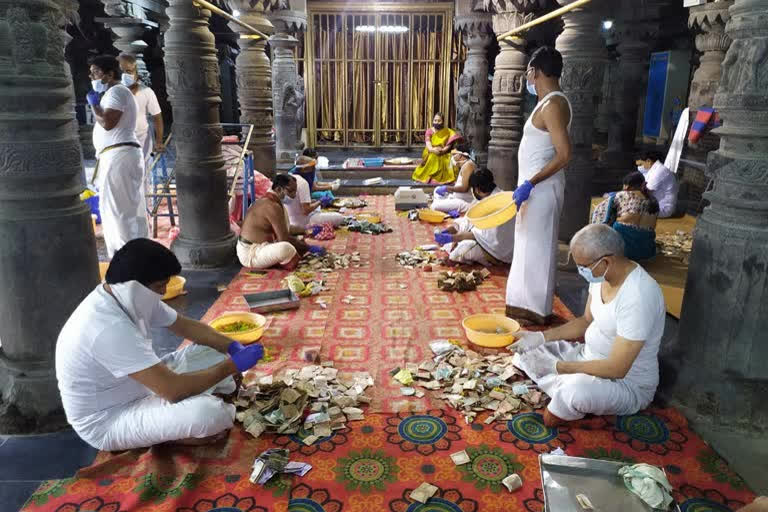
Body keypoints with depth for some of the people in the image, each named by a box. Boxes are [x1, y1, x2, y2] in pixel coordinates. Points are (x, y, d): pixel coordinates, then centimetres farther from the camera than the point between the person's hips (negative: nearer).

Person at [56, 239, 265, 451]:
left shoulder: (132, 297, -6)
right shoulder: (110, 328, -35)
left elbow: (187, 326, 6)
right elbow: (174, 390, -35)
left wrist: (233, 347, -8)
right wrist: (233, 365, -24)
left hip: (134, 392, 9)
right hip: (107, 421, -9)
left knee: (214, 352, 5)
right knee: (209, 414, -31)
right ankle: (170, 436, 0)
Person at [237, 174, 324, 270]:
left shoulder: (267, 201, 9)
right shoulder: (273, 206, -22)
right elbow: (284, 239, -23)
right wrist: (309, 248, -14)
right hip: (249, 254, -11)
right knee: (286, 248, -37)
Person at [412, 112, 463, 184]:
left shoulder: (448, 132, 7)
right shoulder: (429, 131, 8)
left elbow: (449, 144, -3)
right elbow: (428, 144, -6)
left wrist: (443, 150, -23)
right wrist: (433, 149, -28)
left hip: (443, 155, 0)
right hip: (431, 154, 1)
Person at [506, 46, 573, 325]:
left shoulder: (553, 104, -17)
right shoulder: (549, 102, 13)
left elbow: (564, 155, -24)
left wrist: (529, 185, -24)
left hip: (540, 188, -10)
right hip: (535, 186, 10)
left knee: (536, 246, -1)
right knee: (530, 245, 16)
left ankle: (536, 310, 10)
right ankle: (528, 303, 28)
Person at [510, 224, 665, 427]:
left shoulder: (638, 296, -33)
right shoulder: (600, 274, -7)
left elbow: (617, 369, -31)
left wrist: (557, 367, -27)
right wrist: (542, 336, -3)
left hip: (628, 384, -8)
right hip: (589, 358, 8)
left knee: (577, 389, -38)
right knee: (526, 350, 9)